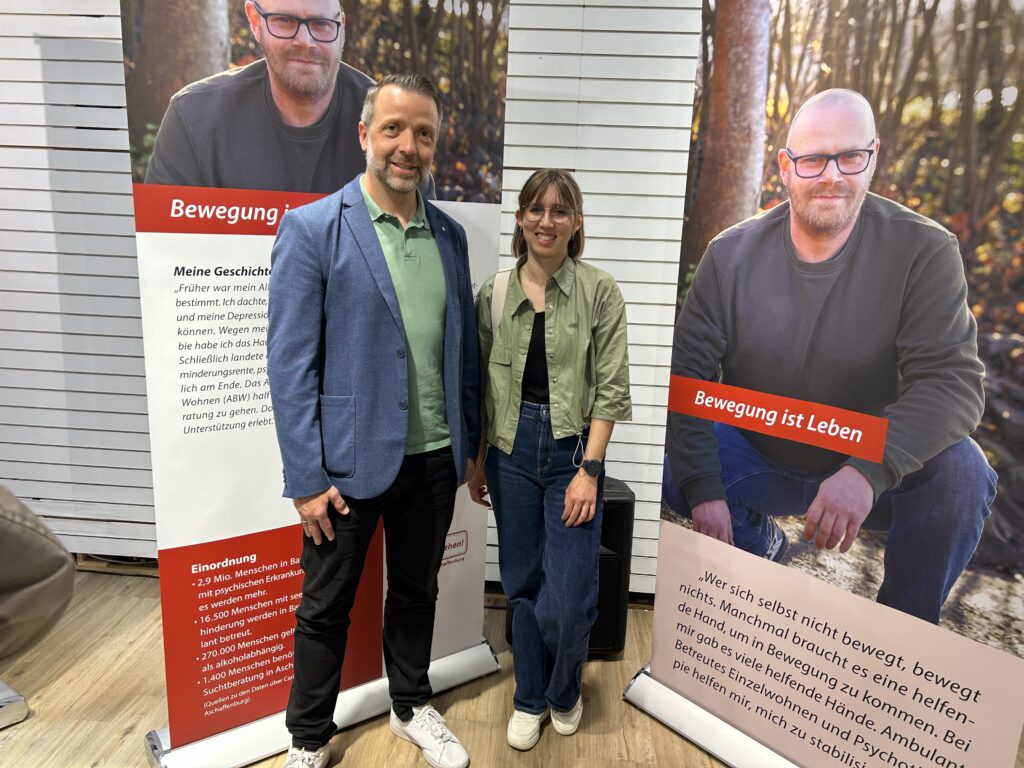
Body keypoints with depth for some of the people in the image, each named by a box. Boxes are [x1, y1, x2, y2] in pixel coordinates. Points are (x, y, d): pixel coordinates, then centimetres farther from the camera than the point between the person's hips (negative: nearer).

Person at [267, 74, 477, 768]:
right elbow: (290, 363, -11)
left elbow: (463, 345, 10)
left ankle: (412, 706, 44)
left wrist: (469, 442, 10)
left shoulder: (451, 235, 6)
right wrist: (307, 477, -13)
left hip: (434, 458, 5)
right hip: (348, 462, -4)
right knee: (326, 607, 14)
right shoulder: (311, 229, -9)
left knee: (417, 592, 21)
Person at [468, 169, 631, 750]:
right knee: (523, 586, 13)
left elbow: (611, 388, -7)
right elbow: (482, 383, 7)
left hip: (572, 450, -2)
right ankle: (530, 699, 37)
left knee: (567, 600, -1)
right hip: (511, 450, 3)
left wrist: (589, 470, -11)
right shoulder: (494, 292, 4)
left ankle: (564, 692, 32)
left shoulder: (600, 291, -5)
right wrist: (476, 460, 8)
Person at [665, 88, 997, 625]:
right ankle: (757, 543, 12)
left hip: (869, 469, -1)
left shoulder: (924, 252, -13)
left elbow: (952, 379, -22)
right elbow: (687, 374, -14)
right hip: (757, 457, 1)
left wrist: (869, 470, -40)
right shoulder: (732, 254, -10)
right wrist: (704, 490, -25)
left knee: (961, 474, -29)